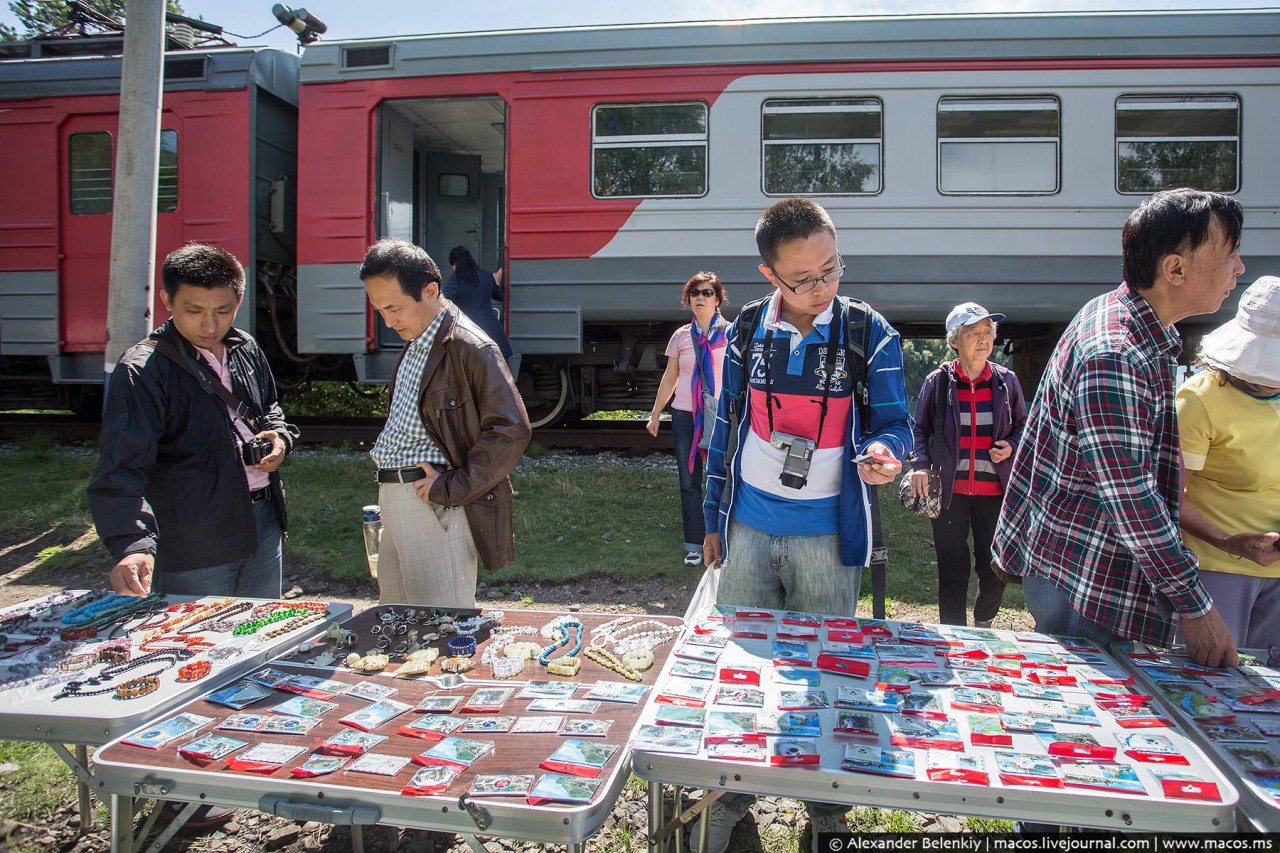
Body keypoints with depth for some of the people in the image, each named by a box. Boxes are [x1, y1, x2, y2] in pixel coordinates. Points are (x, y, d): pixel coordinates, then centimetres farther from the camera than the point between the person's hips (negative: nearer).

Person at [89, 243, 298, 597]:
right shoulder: (141, 372, -15)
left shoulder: (246, 349, 5)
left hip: (264, 525, 6)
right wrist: (133, 545, -37)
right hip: (192, 546, -6)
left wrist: (280, 435, 0)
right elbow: (121, 471, -22)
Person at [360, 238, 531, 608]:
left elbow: (511, 429, -22)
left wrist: (450, 490, -18)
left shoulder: (469, 347, -15)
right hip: (394, 500, 9)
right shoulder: (414, 342, 14)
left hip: (437, 506, -9)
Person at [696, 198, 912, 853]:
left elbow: (894, 423, -3)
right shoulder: (747, 330, -1)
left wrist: (884, 450, -28)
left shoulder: (869, 333, -8)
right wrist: (713, 518, 10)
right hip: (749, 527, 2)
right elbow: (726, 425, 7)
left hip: (828, 534, -2)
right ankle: (736, 792, 33)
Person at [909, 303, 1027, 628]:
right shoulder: (938, 381, -2)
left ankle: (983, 623, 35)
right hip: (949, 490, -2)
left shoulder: (1006, 381, 4)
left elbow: (1022, 426, 18)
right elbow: (920, 429, 6)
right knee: (952, 570, 3)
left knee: (995, 569, 5)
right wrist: (920, 465, -8)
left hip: (994, 490, 2)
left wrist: (1011, 446, -2)